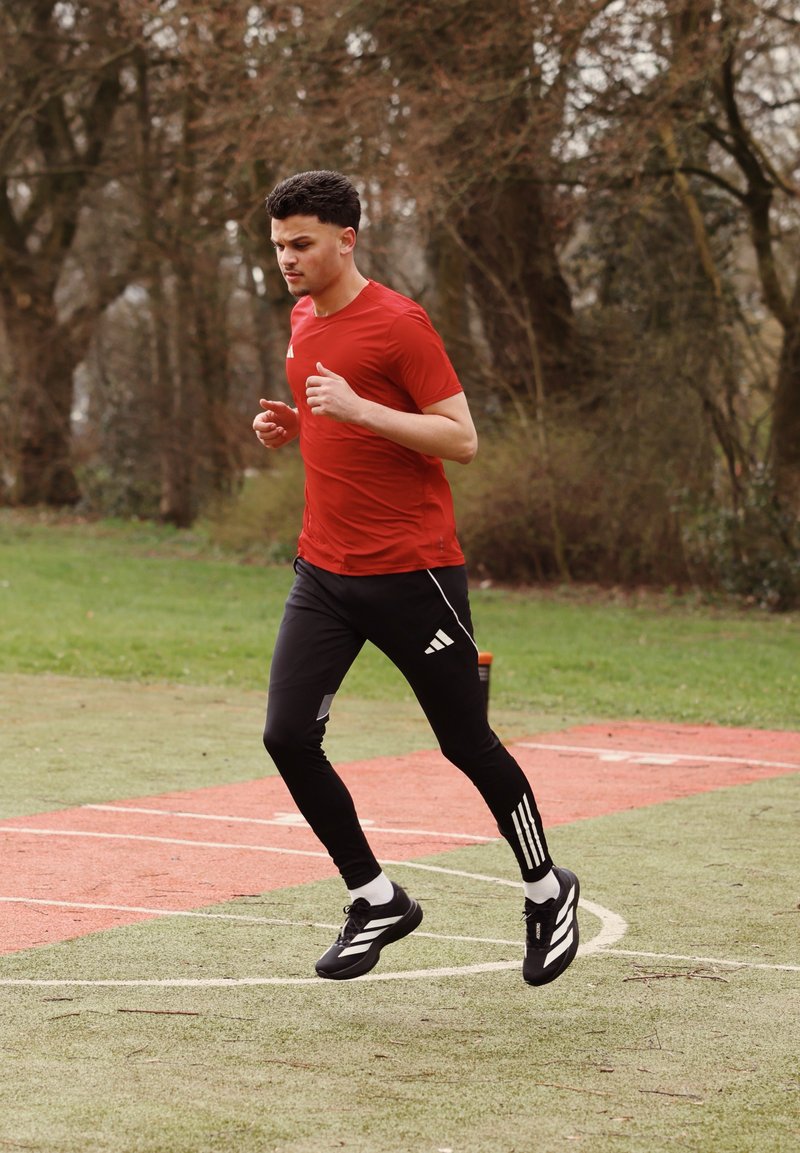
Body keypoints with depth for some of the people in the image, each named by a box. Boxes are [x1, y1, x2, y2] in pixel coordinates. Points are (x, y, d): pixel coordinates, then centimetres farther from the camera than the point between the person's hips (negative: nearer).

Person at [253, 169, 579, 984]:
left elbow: (461, 439, -16)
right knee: (288, 736, -7)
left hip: (412, 572, -7)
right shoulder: (304, 322, 12)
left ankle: (547, 891, 27)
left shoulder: (398, 322, -12)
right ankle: (376, 902, 9)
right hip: (325, 571, 7)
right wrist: (292, 426, 6)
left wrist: (357, 408, -25)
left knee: (468, 744, 4)